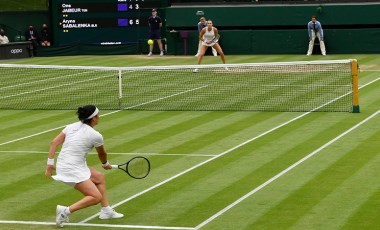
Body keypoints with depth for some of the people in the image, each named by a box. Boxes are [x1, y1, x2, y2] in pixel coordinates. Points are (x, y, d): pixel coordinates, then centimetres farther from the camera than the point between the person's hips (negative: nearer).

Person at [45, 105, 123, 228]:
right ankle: (66, 211, -16)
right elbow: (102, 154, 12)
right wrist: (105, 164, 33)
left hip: (63, 164, 8)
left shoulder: (71, 126, 7)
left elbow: (54, 142, 2)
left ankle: (106, 210, 28)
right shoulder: (96, 136, -8)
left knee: (100, 177, 21)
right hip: (73, 170, -8)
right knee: (96, 197, -10)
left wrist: (50, 164, 4)